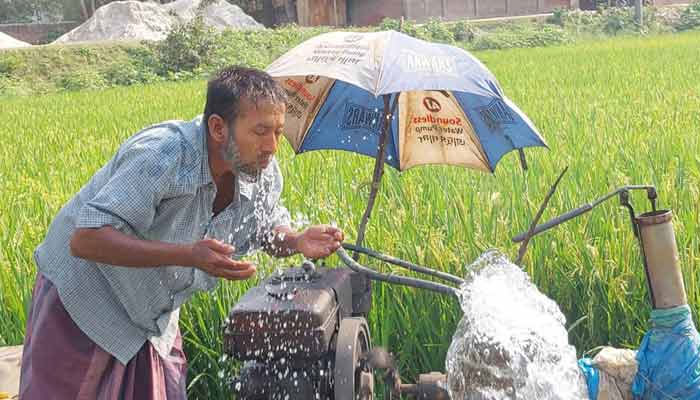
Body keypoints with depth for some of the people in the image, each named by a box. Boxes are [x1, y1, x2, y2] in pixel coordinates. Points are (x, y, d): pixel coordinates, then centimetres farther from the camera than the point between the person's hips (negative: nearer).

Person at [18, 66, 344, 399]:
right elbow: (85, 240, -38)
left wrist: (298, 241, -19)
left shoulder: (264, 172, -12)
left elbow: (270, 231, 6)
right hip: (83, 301, -6)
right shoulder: (161, 156, -34)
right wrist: (188, 255, -47)